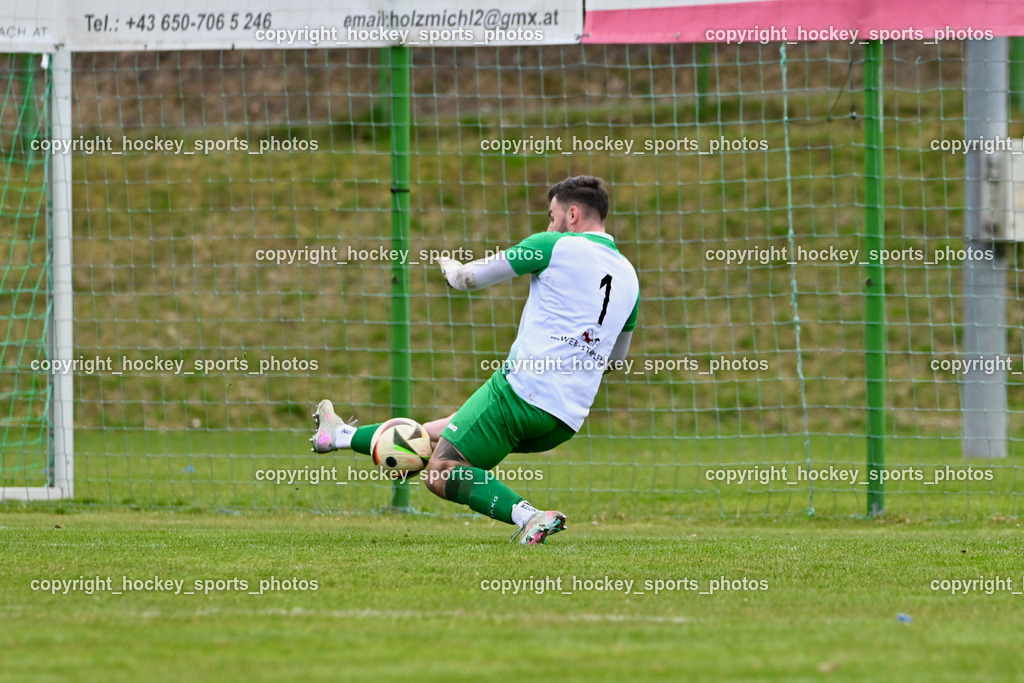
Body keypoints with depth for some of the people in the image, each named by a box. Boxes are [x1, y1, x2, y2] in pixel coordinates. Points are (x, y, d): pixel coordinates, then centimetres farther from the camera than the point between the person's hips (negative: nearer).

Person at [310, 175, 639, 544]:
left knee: (442, 473, -7)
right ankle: (343, 436, 39)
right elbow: (615, 360, 28)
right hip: (568, 420, 8)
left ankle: (528, 516, -24)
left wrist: (449, 266, 27)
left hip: (524, 387, -8)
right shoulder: (629, 277, 15)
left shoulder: (556, 246, -3)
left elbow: (470, 278, 5)